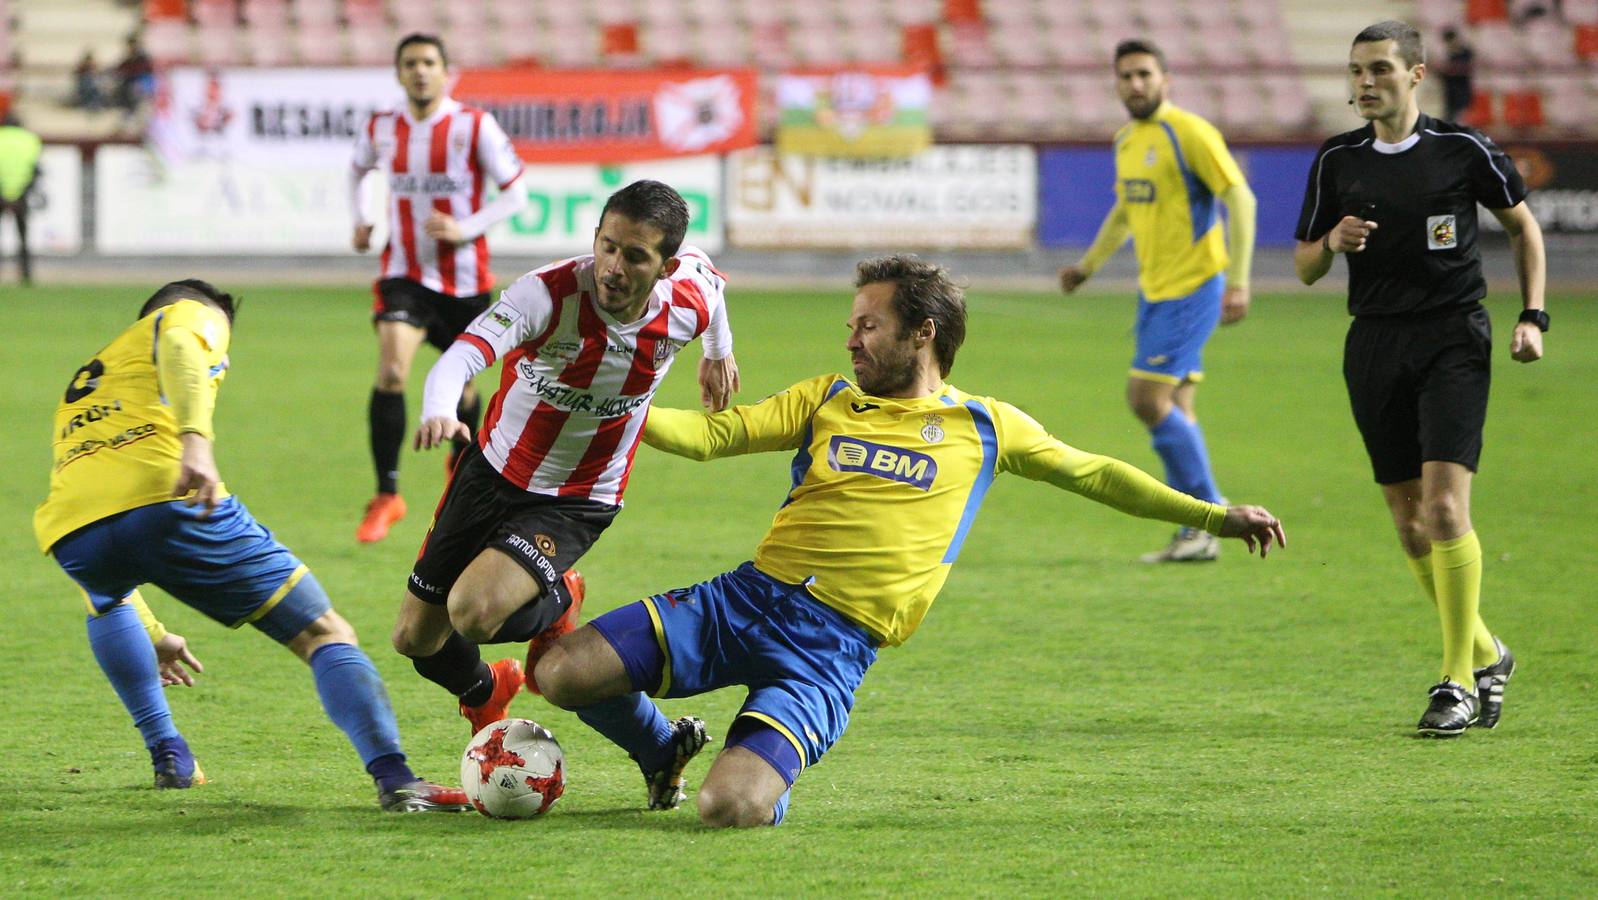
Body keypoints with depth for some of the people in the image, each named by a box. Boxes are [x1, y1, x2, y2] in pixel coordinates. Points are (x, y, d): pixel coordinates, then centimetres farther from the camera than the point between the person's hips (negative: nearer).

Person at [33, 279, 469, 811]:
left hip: (68, 528, 6)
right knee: (324, 635, 4)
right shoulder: (197, 316, 24)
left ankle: (167, 756, 33)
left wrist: (149, 636, 56)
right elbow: (178, 345, -7)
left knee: (105, 600, 43)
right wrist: (195, 439, -21)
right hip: (166, 503, -6)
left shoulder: (88, 378, 41)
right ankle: (394, 778, -15)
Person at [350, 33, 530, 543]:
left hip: (464, 279, 0)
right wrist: (359, 221, 9)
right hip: (404, 275, 0)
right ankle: (386, 496, -16)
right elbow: (358, 170, 24)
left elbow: (515, 193, -6)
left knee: (459, 383, 13)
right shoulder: (381, 130, 1)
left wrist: (465, 228, -18)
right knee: (391, 372, -21)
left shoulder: (475, 126, -9)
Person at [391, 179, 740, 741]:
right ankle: (486, 694, 49)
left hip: (576, 504, -1)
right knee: (415, 639, 12)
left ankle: (558, 604, 8)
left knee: (473, 613, -28)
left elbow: (707, 273, 9)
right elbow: (461, 357, -43)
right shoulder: (548, 294, -28)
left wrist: (718, 353, 27)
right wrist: (439, 411, -65)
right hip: (492, 473, 1)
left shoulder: (689, 304, -18)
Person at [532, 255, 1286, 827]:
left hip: (831, 648, -3)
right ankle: (665, 753, 23)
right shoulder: (827, 400, 15)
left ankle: (767, 773, 16)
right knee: (563, 673, -10)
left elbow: (1093, 474, 19)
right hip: (745, 598, 4)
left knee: (732, 809, -25)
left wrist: (1211, 517, 18)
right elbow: (712, 434, 8)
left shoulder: (983, 428, 9)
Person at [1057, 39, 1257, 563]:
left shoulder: (1188, 133, -13)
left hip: (1192, 287, -8)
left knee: (1148, 399, -14)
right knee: (1173, 412, 7)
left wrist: (1238, 281, -21)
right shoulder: (1126, 140, 12)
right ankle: (1200, 534, 11)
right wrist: (1088, 266, 25)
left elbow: (1239, 198, -15)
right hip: (1154, 288, 8)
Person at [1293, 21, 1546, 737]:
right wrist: (1332, 241, -9)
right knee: (1409, 521, 5)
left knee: (1444, 505, -16)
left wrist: (1532, 316, 3)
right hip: (1374, 347, 4)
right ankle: (1486, 655, 24)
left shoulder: (1463, 150, -2)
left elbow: (1522, 226, 12)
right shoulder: (1336, 161, 7)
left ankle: (1457, 681, -9)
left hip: (1452, 337, -4)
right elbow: (1304, 268, 13)